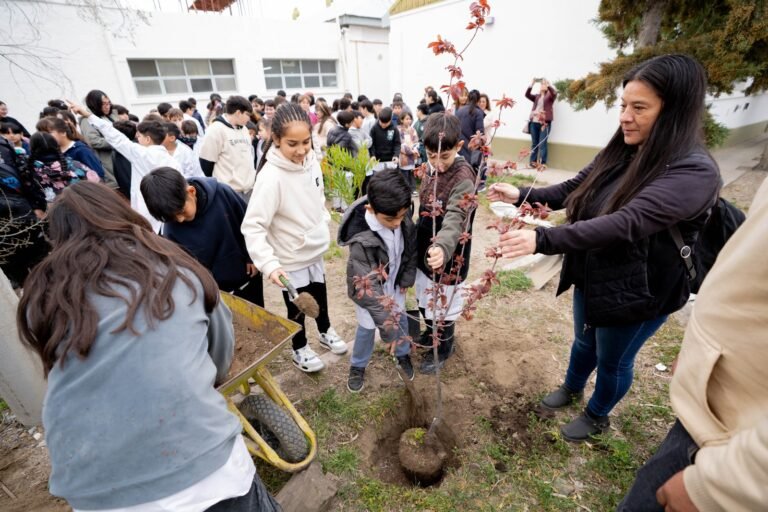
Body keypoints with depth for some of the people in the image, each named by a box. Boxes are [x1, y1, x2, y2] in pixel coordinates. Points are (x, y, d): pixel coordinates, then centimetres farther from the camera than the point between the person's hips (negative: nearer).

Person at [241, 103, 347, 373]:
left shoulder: (312, 161, -7)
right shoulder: (271, 177, -28)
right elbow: (252, 226, -28)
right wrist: (268, 264, -38)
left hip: (315, 250, 6)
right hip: (291, 259, -6)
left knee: (320, 296, 26)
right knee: (297, 308, 16)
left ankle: (325, 332, 53)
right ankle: (300, 349, 42)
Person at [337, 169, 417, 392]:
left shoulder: (402, 219, -24)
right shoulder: (361, 241, -39)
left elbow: (411, 246, -4)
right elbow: (370, 286, -37)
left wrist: (406, 278, -2)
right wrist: (387, 326, -35)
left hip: (394, 282, 5)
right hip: (368, 287, -5)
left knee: (401, 317, 20)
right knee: (368, 327, 11)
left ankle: (403, 354, 48)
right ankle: (358, 365, 39)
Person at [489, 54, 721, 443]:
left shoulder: (694, 171, -26)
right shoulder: (621, 153, -2)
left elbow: (626, 223, -39)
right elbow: (574, 189, 4)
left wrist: (542, 239, -49)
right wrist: (522, 195, -11)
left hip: (636, 292, -6)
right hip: (592, 276, 6)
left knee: (613, 360, 18)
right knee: (584, 341, 28)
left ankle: (597, 417, 47)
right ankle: (572, 388, 56)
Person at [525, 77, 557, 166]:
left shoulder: (550, 96, 7)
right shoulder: (536, 96, 18)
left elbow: (554, 93, -14)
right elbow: (527, 95, 4)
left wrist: (547, 84, -22)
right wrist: (531, 84, -7)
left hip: (545, 123, -4)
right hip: (534, 122, 4)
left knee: (542, 144, -8)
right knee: (534, 143, 7)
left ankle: (543, 163, -6)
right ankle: (533, 161, 12)